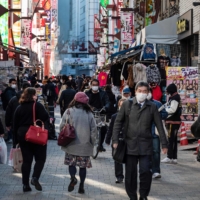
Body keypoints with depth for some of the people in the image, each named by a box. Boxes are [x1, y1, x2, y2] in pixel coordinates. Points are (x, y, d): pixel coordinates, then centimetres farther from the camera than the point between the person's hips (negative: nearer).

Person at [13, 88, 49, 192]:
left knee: (26, 160, 9)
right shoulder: (37, 105, -8)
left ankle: (25, 185, 7)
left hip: (22, 136, 5)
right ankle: (35, 178, -13)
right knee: (40, 158, 7)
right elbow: (45, 117, -19)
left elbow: (15, 125, 8)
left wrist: (16, 140, 13)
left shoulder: (19, 108, 8)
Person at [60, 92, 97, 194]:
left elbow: (62, 126, -5)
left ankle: (73, 177, -13)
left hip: (71, 143, -1)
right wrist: (92, 142, 10)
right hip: (85, 145, 1)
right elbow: (94, 129, -1)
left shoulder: (69, 112, -5)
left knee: (71, 162, 12)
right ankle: (81, 185, 9)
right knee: (83, 165, 9)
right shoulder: (89, 114, -2)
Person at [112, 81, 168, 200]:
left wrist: (164, 144, 2)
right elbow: (118, 122, 4)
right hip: (130, 145, 0)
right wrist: (115, 140, -3)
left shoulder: (152, 107, 3)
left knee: (146, 171, -9)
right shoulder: (127, 105, 1)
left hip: (146, 146, 0)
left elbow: (159, 126, 4)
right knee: (130, 174, 6)